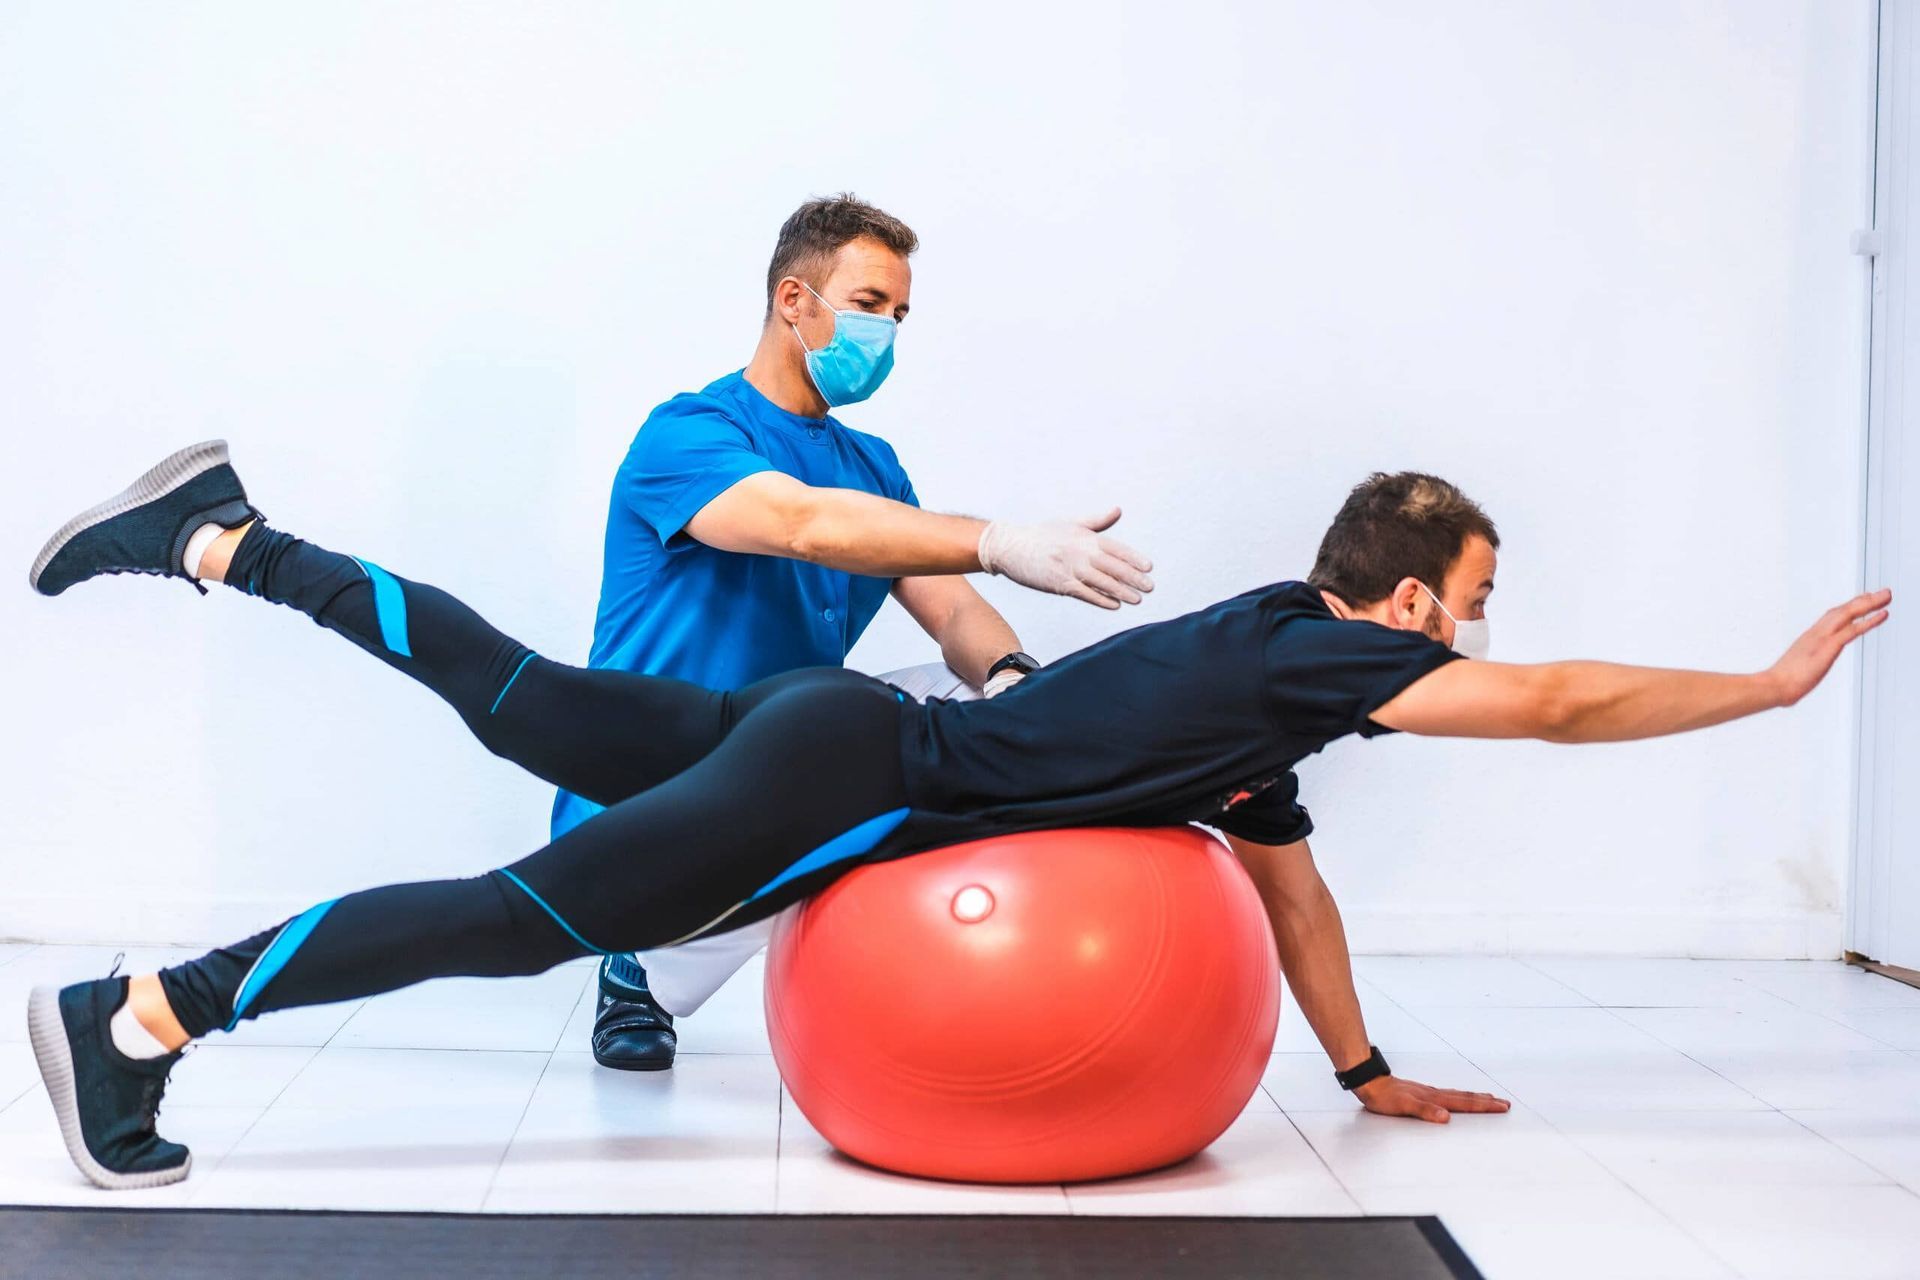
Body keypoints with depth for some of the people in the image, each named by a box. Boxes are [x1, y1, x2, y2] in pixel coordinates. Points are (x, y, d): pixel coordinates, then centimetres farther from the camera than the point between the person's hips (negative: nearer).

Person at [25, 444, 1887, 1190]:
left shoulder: (1274, 682, 19)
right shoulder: (1312, 651, -8)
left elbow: (1291, 886, 30)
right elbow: (1565, 702, -10)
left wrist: (1370, 1074, 34)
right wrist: (1777, 682, 2)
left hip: (856, 746, 8)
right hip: (846, 780, -8)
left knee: (521, 704, 12)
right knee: (526, 914, -9)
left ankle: (220, 541, 17)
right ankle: (135, 1016, -7)